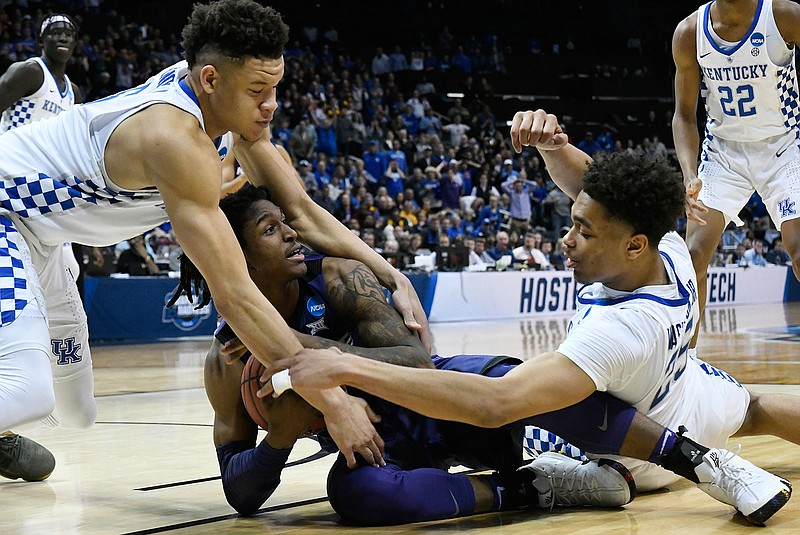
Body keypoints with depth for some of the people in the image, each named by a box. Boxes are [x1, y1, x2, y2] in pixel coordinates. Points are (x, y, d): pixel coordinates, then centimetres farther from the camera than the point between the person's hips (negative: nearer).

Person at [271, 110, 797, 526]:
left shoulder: (619, 329, -49)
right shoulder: (670, 248, -27)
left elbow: (493, 404, -60)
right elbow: (585, 184, -10)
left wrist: (347, 368, -63)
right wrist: (553, 145, -33)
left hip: (642, 454, -7)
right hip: (699, 388, 7)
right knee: (753, 405, 34)